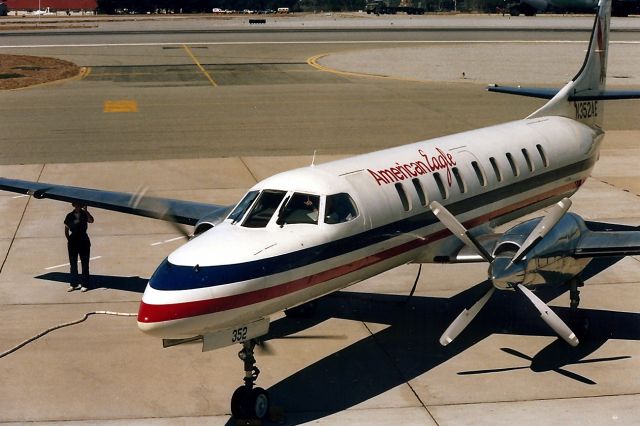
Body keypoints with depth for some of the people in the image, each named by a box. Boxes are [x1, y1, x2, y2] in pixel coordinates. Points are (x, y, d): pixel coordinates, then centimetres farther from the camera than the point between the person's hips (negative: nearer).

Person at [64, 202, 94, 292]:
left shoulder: (85, 214, 0)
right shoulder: (70, 216, 6)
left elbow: (91, 220, -21)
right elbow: (66, 229, 10)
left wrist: (85, 210, -23)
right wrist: (68, 239, 0)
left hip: (83, 242, -2)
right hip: (73, 242, 2)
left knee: (84, 263, 1)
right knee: (73, 264, 8)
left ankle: (84, 284, 6)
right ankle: (74, 284, 17)